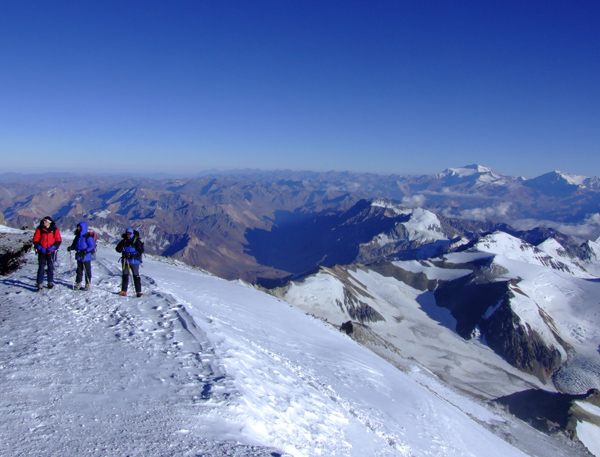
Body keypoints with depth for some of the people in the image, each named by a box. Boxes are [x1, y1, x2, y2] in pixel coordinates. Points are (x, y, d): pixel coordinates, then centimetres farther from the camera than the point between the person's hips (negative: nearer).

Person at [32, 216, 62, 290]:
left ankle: (50, 282, 16)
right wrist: (40, 248, -12)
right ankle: (40, 283, 2)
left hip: (51, 252, 0)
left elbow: (58, 240, 0)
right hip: (42, 252, 0)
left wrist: (52, 247, -13)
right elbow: (35, 240, 2)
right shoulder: (39, 229, 1)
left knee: (51, 267, 6)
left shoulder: (55, 230, 0)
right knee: (41, 267, -2)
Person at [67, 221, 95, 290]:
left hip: (86, 257, -7)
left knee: (87, 270, 1)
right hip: (79, 256, 7)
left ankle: (88, 284, 10)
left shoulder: (88, 236, -13)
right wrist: (71, 248, -3)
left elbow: (92, 246, -16)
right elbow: (74, 244, 19)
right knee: (79, 270, 12)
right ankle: (79, 283, 20)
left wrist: (84, 252, -25)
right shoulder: (77, 236, 10)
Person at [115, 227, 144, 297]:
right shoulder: (123, 241, 10)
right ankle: (124, 291, 9)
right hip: (125, 261, 4)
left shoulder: (137, 241, -3)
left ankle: (138, 292, -3)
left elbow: (140, 251, -9)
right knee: (125, 275, 4)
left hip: (134, 261, -4)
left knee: (136, 276, -4)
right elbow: (118, 250, 1)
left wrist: (133, 255, -22)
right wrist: (123, 243, -13)